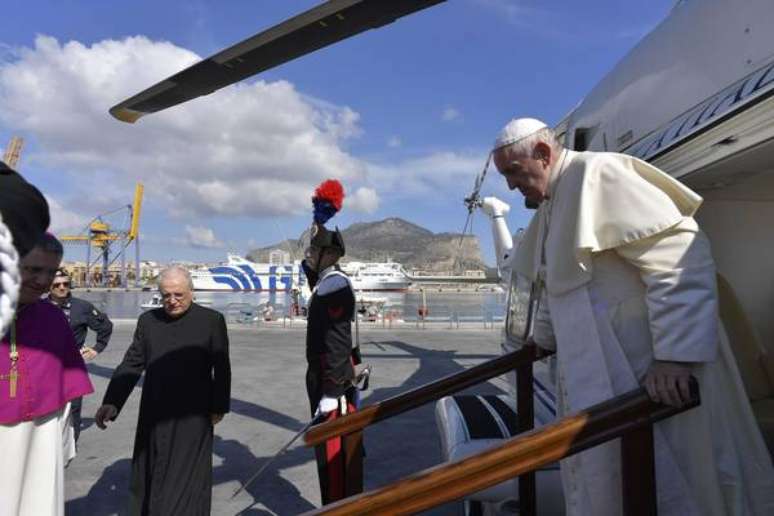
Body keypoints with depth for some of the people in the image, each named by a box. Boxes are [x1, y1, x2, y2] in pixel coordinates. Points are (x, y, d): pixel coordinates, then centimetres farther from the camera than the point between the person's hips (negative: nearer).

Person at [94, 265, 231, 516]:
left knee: (186, 479, 5)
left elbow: (221, 368, -2)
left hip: (192, 418, -3)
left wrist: (219, 406, -1)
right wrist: (112, 402, -7)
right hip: (154, 416, 4)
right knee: (151, 476, 16)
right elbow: (131, 364, 3)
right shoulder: (148, 320, 3)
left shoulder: (212, 320, -7)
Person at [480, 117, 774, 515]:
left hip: (649, 369, -9)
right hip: (599, 371, 9)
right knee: (606, 482, 17)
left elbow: (681, 256, -22)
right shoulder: (551, 205, 16)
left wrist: (675, 354, -28)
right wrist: (542, 339, 36)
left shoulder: (598, 172, -12)